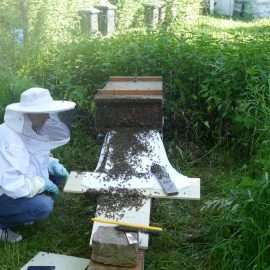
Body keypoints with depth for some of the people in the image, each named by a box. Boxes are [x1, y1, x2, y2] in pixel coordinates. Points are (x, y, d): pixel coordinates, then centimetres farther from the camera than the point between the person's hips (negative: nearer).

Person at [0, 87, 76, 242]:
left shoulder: (31, 130, -5)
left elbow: (39, 156, 14)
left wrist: (52, 163, -8)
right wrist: (43, 183, -21)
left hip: (14, 186, 9)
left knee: (57, 173, 1)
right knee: (44, 206, -26)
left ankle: (17, 212, 11)